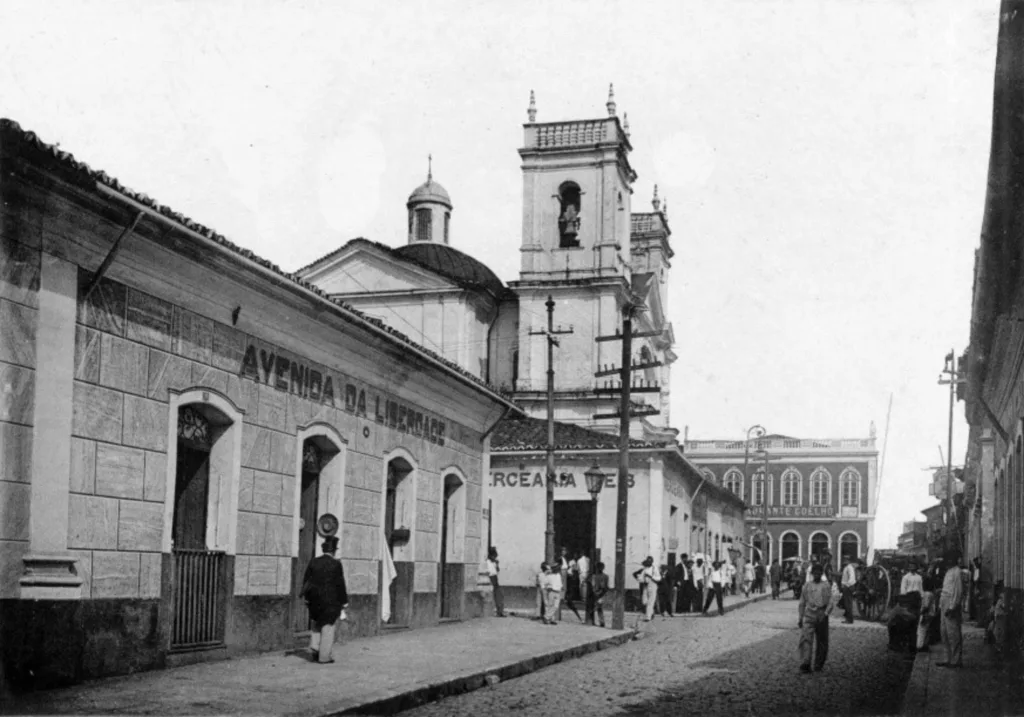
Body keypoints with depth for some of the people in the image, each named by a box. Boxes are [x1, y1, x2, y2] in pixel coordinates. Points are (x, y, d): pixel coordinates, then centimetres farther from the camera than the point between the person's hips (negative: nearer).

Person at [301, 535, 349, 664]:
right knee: (328, 626, 5)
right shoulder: (336, 564, -10)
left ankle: (314, 645, 6)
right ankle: (324, 656, 7)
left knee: (318, 623, 23)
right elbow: (340, 584, -8)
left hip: (315, 599, 4)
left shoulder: (313, 562, 2)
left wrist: (306, 596, 15)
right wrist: (344, 602, 0)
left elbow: (306, 580, 6)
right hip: (331, 600, -4)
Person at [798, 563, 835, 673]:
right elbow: (802, 603, 16)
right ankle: (805, 665, -20)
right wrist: (800, 618, 16)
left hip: (821, 615, 0)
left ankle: (819, 664, 22)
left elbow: (832, 601, -2)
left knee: (822, 641, 6)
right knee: (806, 639, -14)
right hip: (809, 615, 0)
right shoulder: (807, 586, 10)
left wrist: (825, 613, -15)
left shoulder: (826, 585, 5)